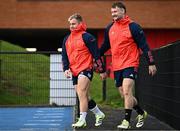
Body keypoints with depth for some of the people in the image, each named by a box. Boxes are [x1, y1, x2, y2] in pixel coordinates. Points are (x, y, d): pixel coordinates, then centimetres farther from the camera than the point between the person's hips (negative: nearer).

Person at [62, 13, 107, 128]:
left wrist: (102, 70, -6)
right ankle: (99, 114, 28)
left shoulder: (87, 37, -8)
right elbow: (64, 56, 18)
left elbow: (96, 54, -7)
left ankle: (82, 120, -16)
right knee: (84, 97, 11)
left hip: (86, 69, -7)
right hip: (74, 72, 8)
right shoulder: (67, 39, 13)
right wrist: (66, 68, 2)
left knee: (82, 94, -17)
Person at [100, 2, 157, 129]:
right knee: (124, 95, 9)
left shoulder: (133, 27, -7)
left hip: (130, 65, -6)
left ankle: (126, 121, -11)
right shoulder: (110, 28, 9)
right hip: (116, 66, 6)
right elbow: (105, 46, 21)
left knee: (127, 92, -16)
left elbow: (144, 45, -7)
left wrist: (151, 63, -8)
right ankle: (141, 113, 29)